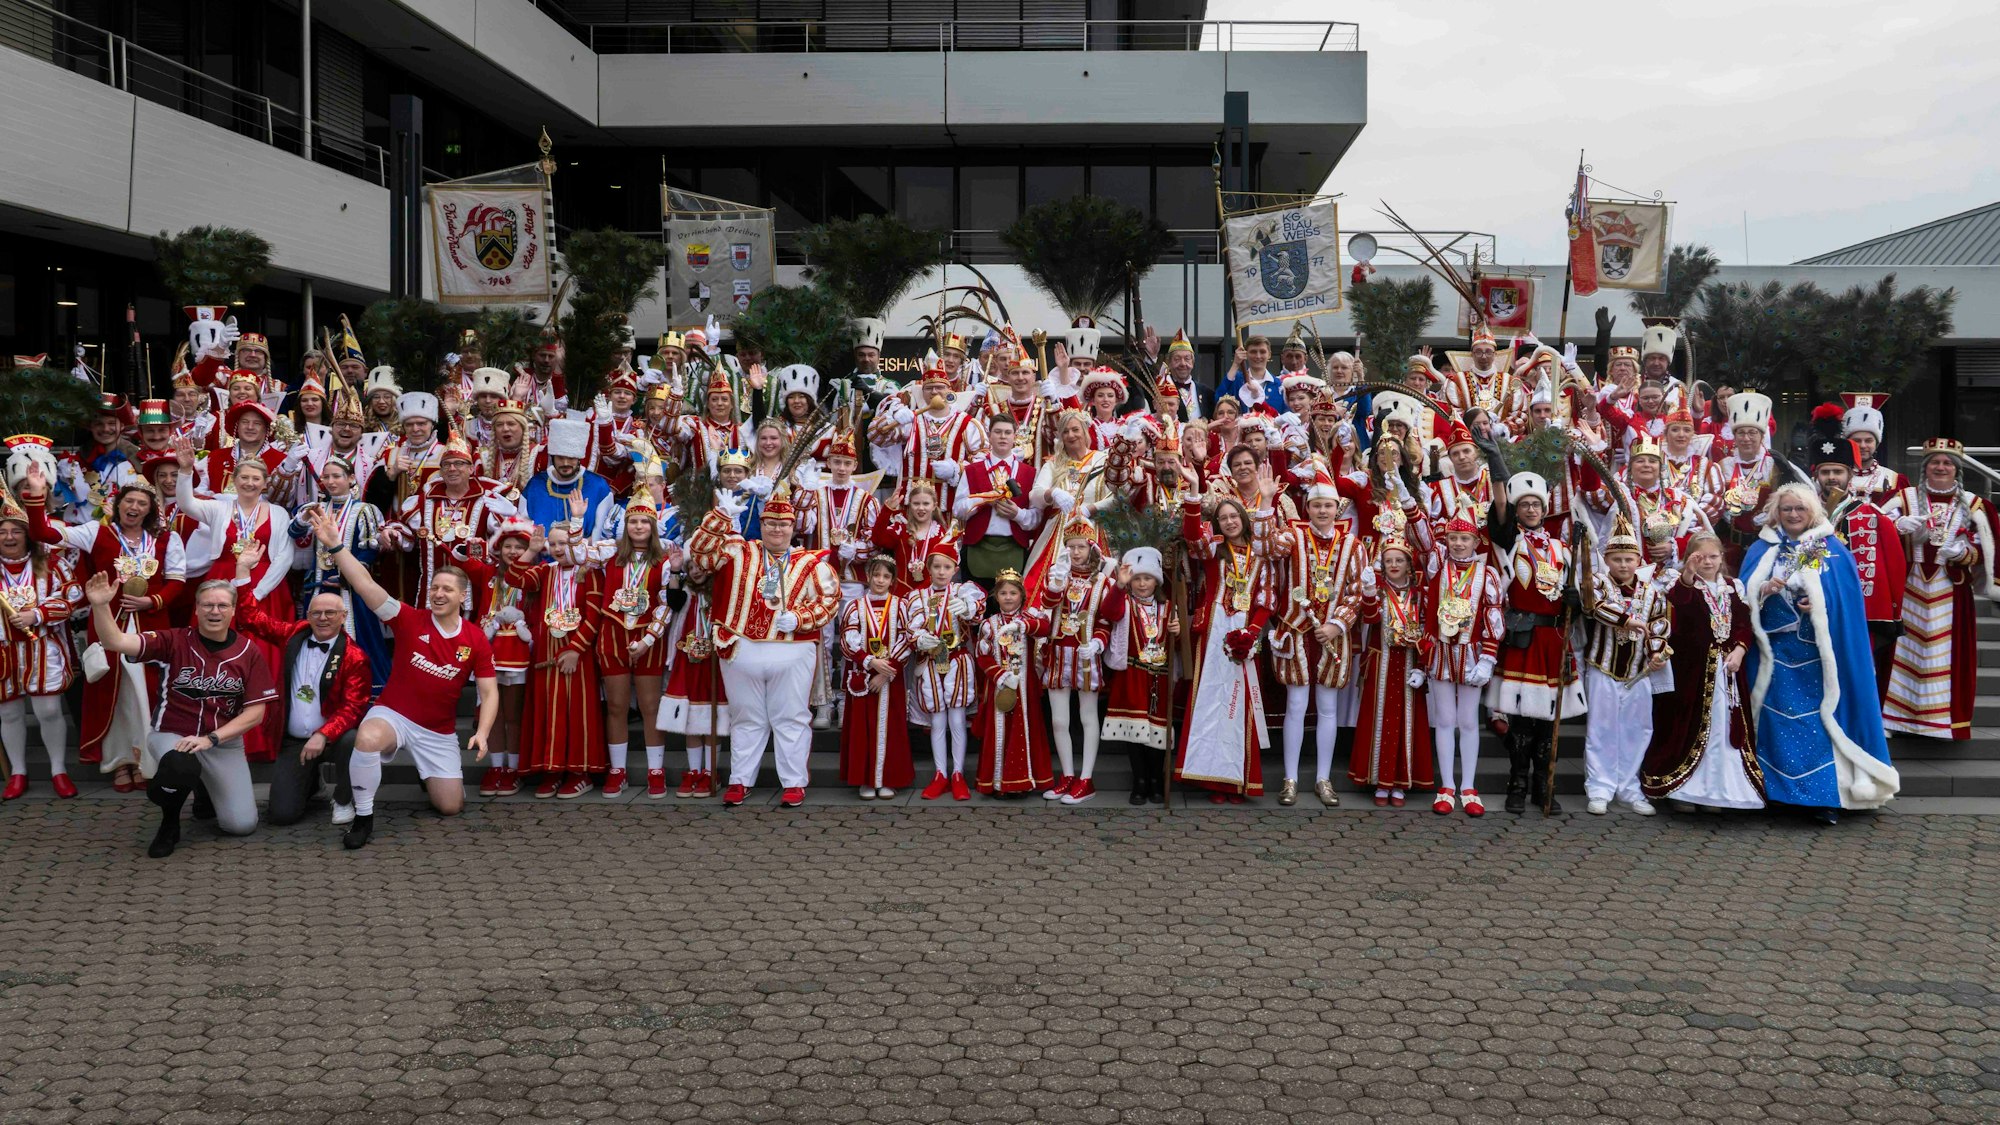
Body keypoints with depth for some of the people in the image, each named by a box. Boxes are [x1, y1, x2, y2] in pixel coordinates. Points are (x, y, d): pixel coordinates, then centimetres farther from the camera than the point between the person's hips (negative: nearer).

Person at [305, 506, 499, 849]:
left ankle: (439, 774, 41)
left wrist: (482, 733, -21)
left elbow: (489, 692, -5)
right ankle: (364, 817, -17)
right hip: (393, 714, -2)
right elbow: (367, 584, -22)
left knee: (450, 806, 3)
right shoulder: (410, 620, -11)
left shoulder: (476, 640, -6)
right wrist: (336, 545, -33)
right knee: (367, 739, -39)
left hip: (439, 731, 2)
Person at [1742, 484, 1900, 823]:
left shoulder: (1832, 550, 3)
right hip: (1775, 651, 2)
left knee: (1818, 719, -4)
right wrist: (1764, 590, -15)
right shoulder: (1762, 550, 8)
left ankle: (1826, 796, 0)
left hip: (1817, 652, -2)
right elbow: (1745, 595, 4)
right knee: (1777, 720, 2)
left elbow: (1847, 597, -1)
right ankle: (1775, 789, 11)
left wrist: (1823, 606, -18)